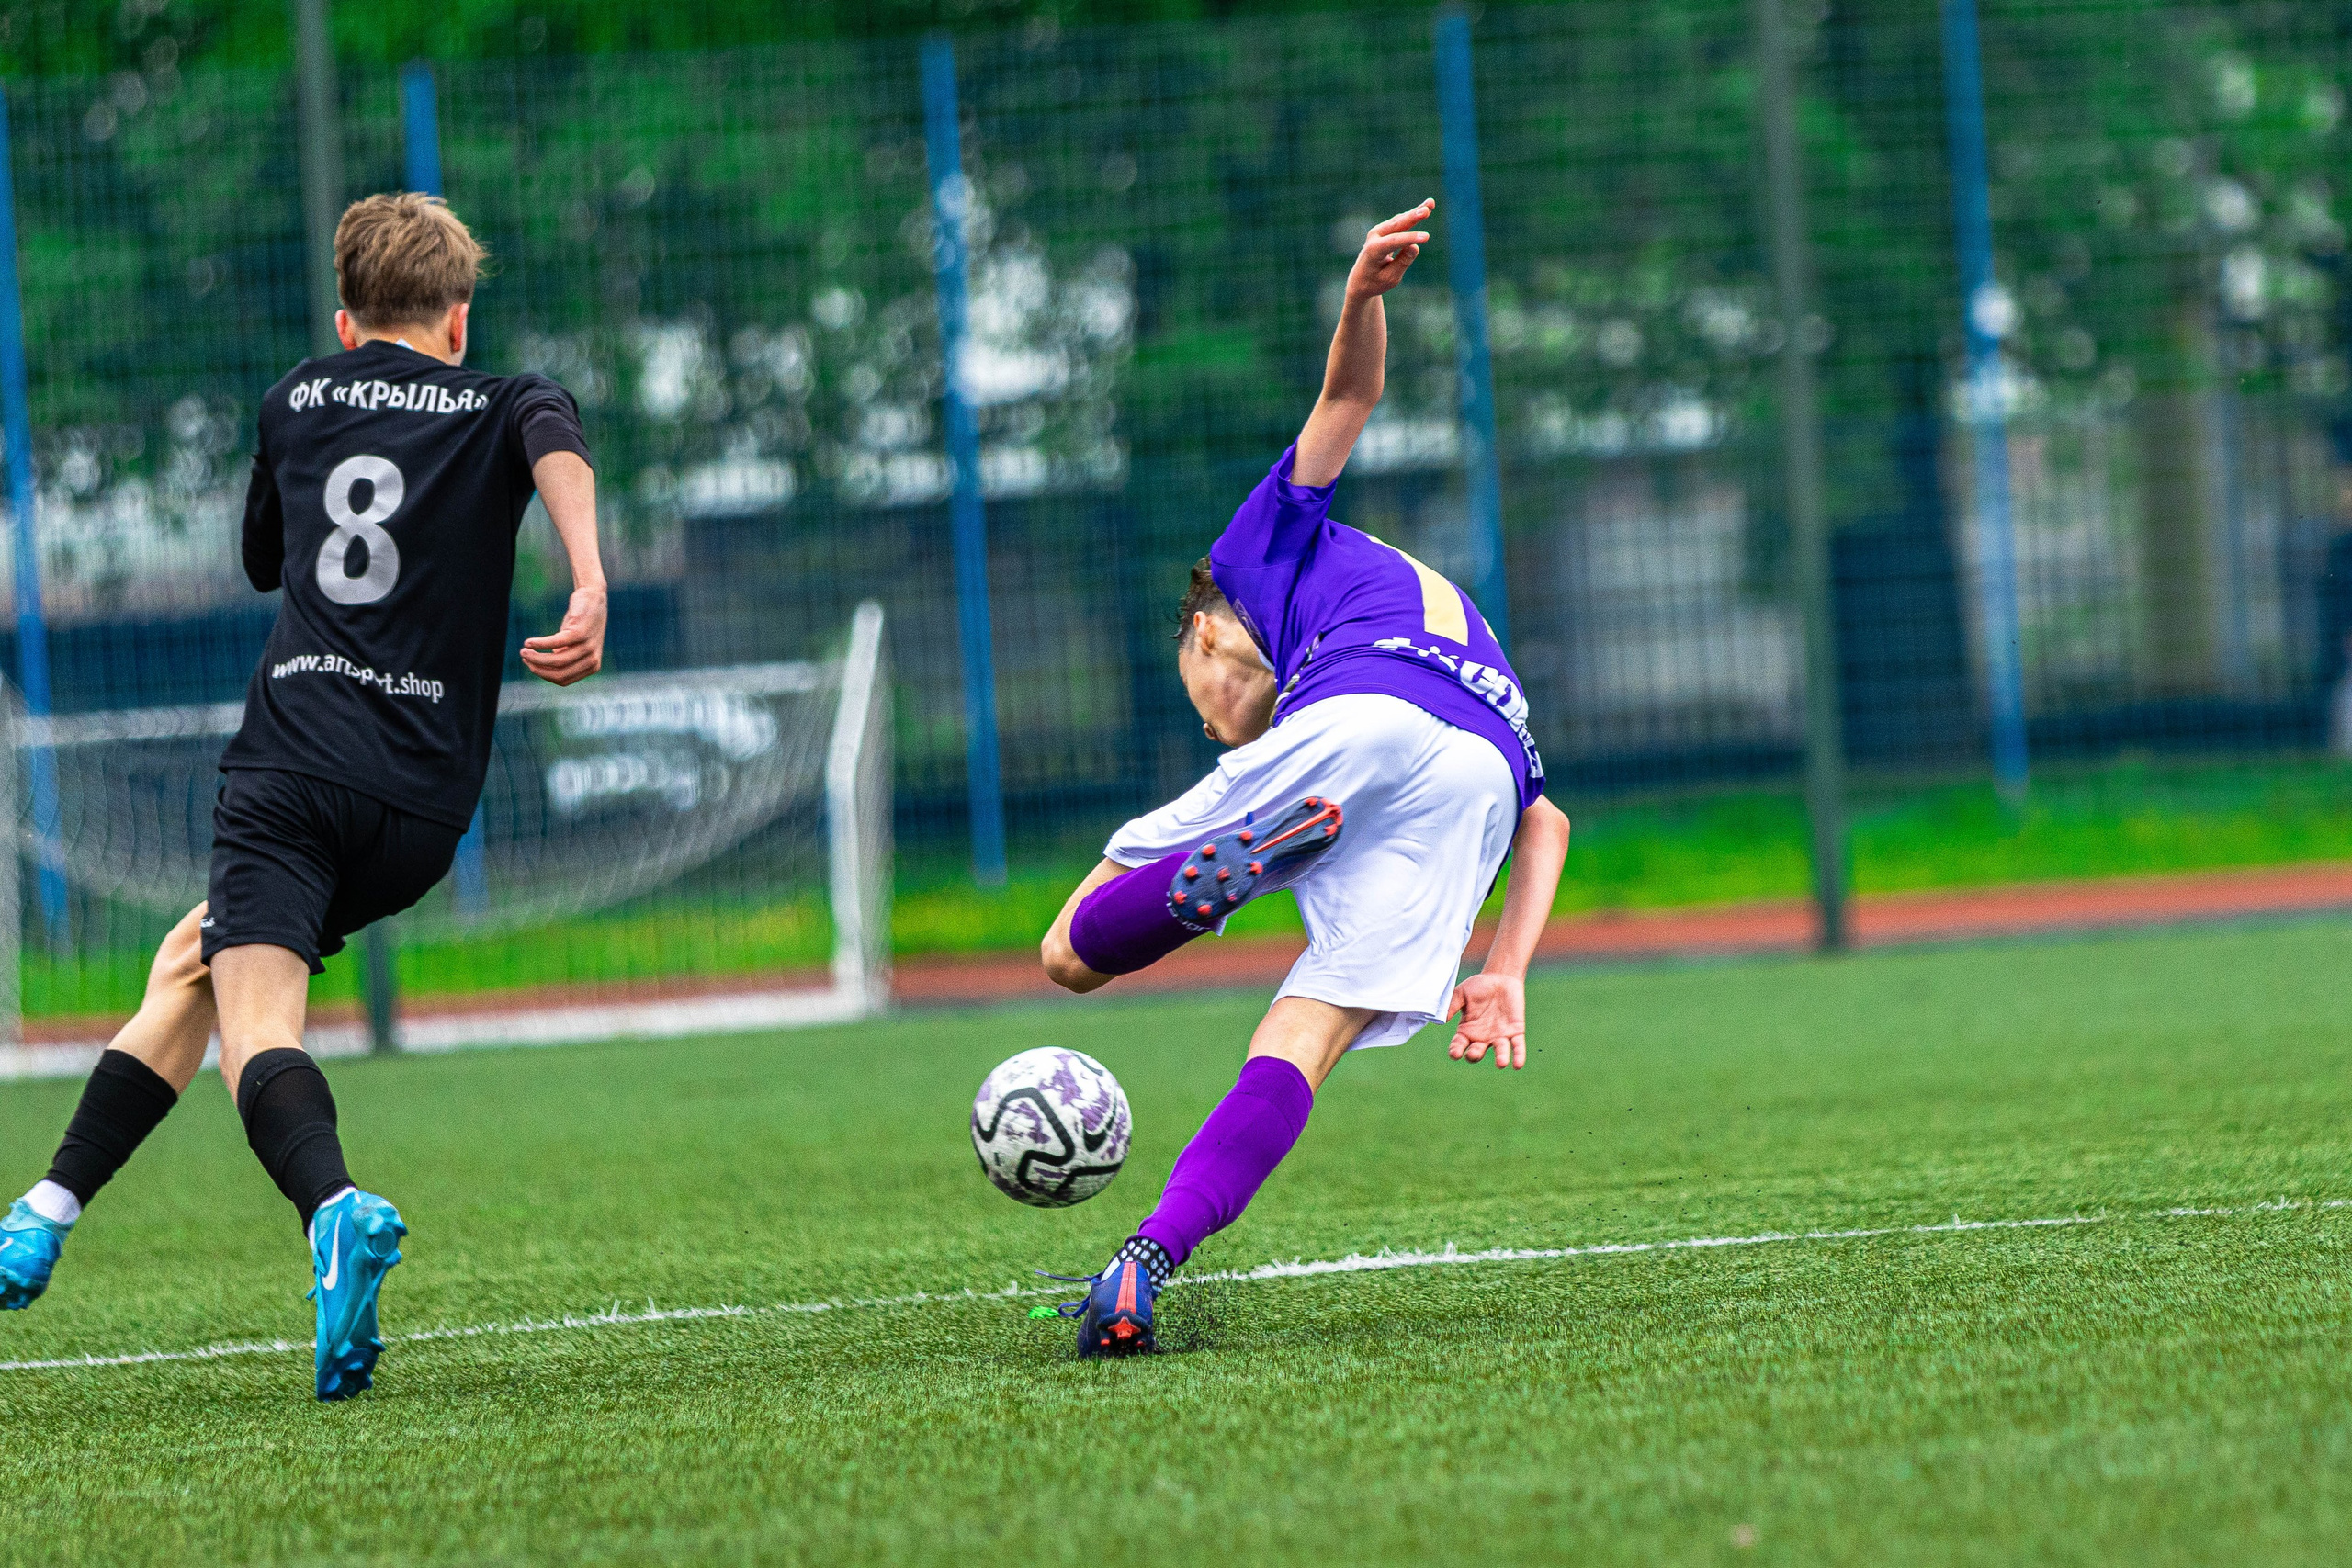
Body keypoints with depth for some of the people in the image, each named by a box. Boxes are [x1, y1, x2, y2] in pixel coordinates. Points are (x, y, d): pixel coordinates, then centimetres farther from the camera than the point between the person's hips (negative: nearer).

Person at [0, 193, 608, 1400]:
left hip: (292, 755, -2)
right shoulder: (502, 406, 13)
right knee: (194, 959, 22)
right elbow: (559, 448, -13)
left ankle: (337, 1210, -45)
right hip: (423, 801, 2)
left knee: (255, 1026, -14)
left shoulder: (297, 402, 20)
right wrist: (589, 581, -27)